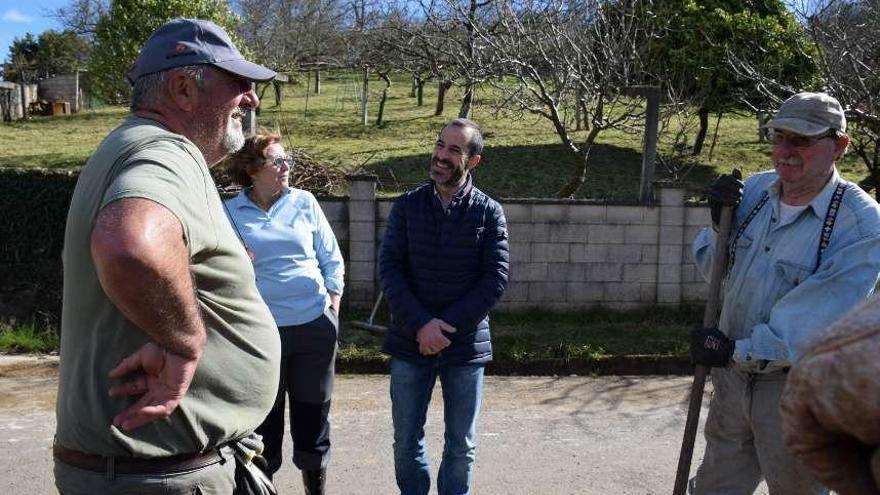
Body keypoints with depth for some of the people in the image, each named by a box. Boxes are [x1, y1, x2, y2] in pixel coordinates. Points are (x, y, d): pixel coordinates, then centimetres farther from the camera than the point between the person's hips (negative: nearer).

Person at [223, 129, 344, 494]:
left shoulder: (305, 202, 3)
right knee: (264, 418, 9)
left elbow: (332, 259, 7)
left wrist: (333, 307, 1)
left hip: (316, 326, 2)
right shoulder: (231, 213, 0)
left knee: (313, 414, 12)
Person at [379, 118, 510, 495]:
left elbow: (496, 277, -8)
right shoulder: (407, 205, 1)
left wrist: (446, 326, -15)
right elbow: (389, 268, -5)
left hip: (466, 344, -1)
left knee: (461, 445, 11)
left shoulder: (489, 212, -2)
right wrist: (421, 324, -17)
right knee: (406, 440, 12)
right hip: (410, 341, 1)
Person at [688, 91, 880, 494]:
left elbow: (819, 320, -26)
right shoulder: (754, 189, -2)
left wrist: (737, 350, -21)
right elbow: (711, 267, 6)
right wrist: (719, 222, -13)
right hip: (732, 374, 5)